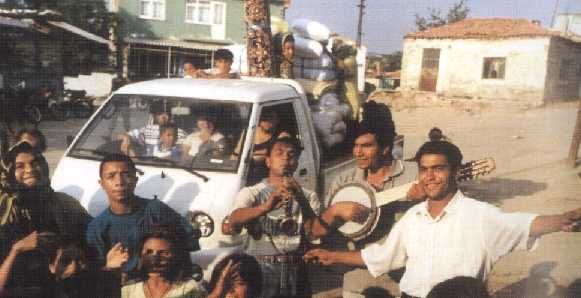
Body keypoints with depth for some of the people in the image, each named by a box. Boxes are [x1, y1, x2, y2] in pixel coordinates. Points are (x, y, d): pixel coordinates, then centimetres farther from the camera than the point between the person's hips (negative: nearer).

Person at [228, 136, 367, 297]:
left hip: (296, 273, 2)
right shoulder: (251, 192, 3)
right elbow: (234, 219, -17)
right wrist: (267, 207, -35)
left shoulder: (308, 196, 11)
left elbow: (314, 232, -5)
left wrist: (301, 199, -20)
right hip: (260, 270, -2)